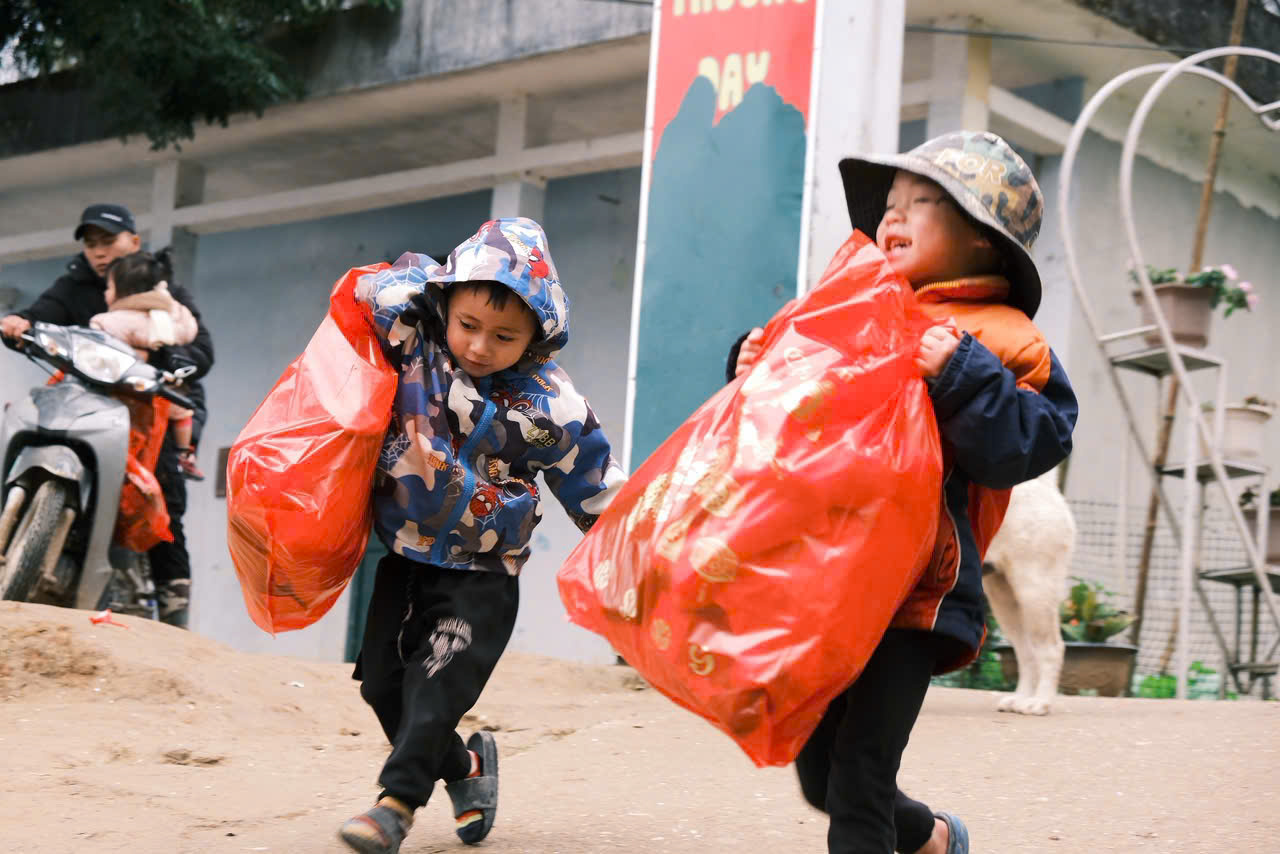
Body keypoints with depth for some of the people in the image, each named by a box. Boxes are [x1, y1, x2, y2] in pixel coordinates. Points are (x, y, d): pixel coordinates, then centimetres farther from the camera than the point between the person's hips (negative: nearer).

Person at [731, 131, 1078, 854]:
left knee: (857, 777, -10)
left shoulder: (1001, 339, -4)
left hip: (914, 595, -7)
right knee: (820, 774, 17)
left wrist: (961, 378, -24)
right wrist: (760, 372, 7)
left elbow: (1033, 441, -17)